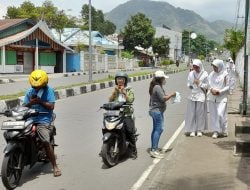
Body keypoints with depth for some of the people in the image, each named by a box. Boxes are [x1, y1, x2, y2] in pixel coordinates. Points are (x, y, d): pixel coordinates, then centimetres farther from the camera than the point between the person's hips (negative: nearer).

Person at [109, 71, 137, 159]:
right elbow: (110, 100, 3)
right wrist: (115, 91, -7)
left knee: (129, 130, -16)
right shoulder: (114, 90, 16)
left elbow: (131, 100, -7)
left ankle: (133, 151, -7)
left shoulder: (129, 90, 8)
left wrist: (124, 92, -11)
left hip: (126, 113, -2)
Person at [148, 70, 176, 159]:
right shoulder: (158, 87, -17)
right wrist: (171, 95, -9)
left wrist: (169, 95, 13)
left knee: (155, 129, 14)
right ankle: (154, 150, -13)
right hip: (157, 111, -11)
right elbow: (163, 98, -22)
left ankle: (153, 149, 20)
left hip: (155, 110, 11)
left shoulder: (155, 87, 15)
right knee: (159, 129, -11)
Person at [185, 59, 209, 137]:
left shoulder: (204, 74, -2)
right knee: (192, 113, 1)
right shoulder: (191, 73, 5)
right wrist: (190, 85, -10)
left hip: (201, 95, -2)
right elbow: (188, 84, 11)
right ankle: (192, 130, 8)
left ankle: (199, 130, 13)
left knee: (200, 113, 3)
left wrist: (199, 83, -14)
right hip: (192, 95, 2)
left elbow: (206, 85, 0)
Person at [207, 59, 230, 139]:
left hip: (222, 97, -4)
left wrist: (220, 91, -15)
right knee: (213, 114, 4)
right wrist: (211, 89, -10)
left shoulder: (225, 75, -4)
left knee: (220, 114, -8)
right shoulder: (211, 74, 8)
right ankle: (215, 131, 12)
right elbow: (209, 84, 11)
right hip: (212, 97, 4)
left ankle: (224, 130, 12)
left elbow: (227, 86, -2)